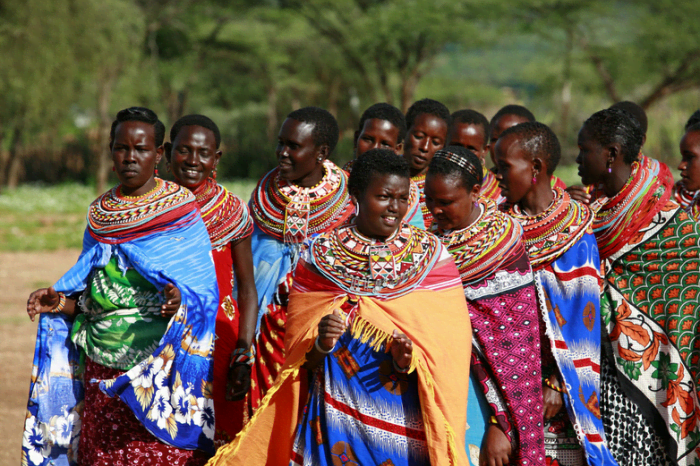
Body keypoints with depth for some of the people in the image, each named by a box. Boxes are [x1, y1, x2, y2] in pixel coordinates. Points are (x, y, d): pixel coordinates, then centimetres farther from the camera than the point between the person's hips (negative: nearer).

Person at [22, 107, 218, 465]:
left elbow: (204, 292, -6)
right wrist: (63, 303, 0)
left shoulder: (180, 214, -2)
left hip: (160, 367, -4)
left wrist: (180, 301, -26)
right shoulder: (100, 215, 12)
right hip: (102, 375, 5)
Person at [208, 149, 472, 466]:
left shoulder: (431, 255, 2)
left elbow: (451, 342, -2)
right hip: (337, 412, 0)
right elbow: (303, 358, 3)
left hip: (409, 413, 0)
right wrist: (321, 344, -18)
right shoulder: (319, 256, 2)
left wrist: (411, 358, -20)